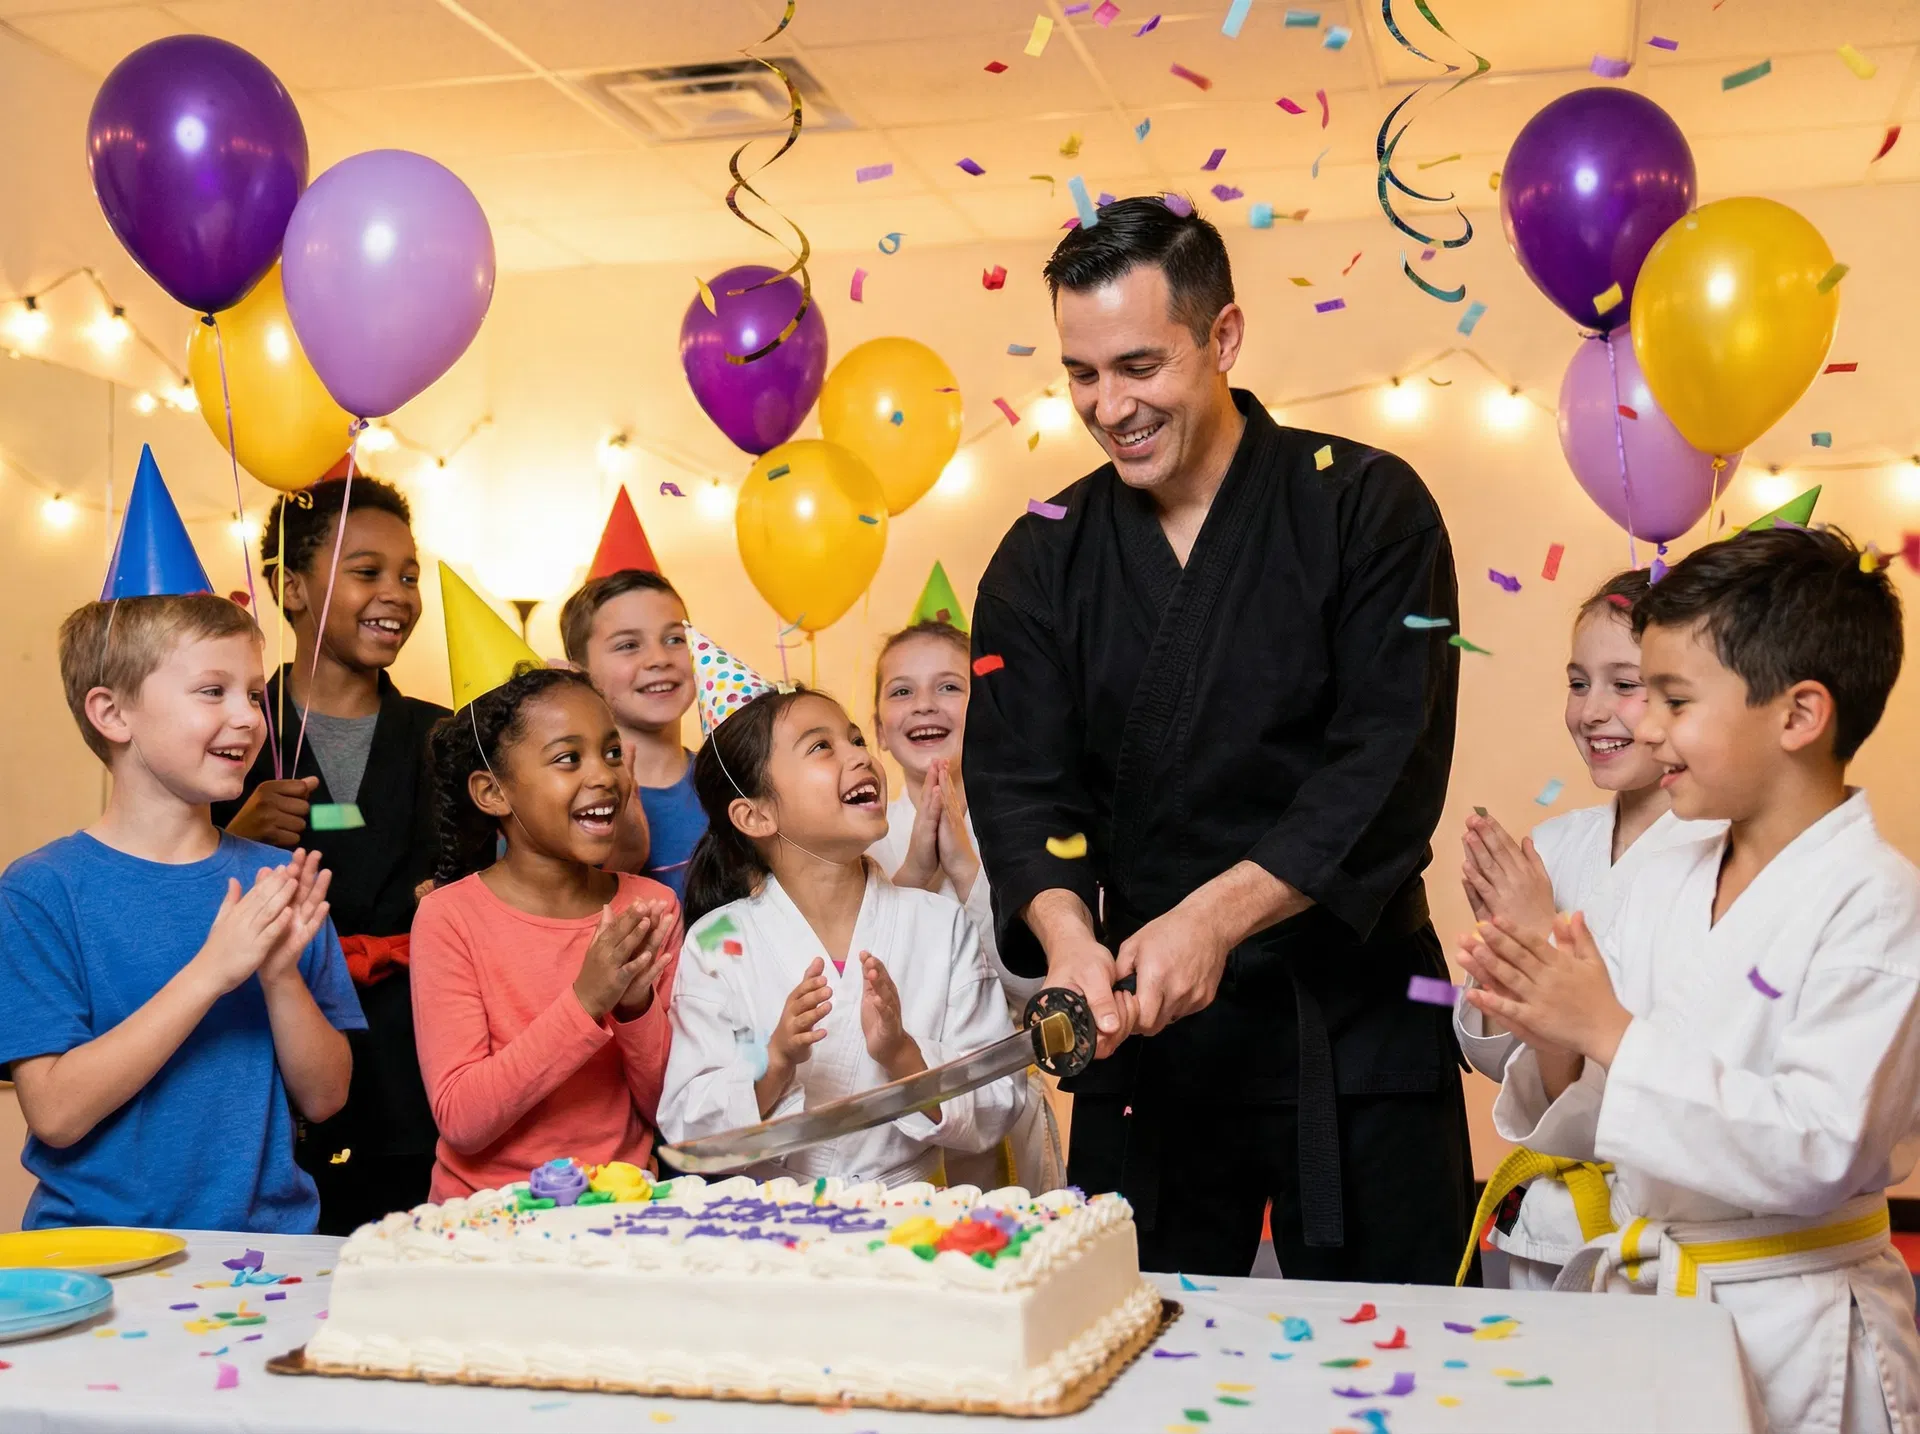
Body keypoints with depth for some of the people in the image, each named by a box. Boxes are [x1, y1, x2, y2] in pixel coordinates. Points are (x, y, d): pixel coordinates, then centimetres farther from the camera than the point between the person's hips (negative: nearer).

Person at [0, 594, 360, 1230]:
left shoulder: (278, 880, 7)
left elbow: (324, 1097, 7)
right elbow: (55, 1114, -11)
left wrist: (281, 973, -10)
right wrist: (211, 972, -17)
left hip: (270, 1239, 3)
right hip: (99, 1250, -2)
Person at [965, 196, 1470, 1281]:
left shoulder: (1365, 508, -6)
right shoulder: (1044, 559, 5)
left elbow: (1390, 767, -13)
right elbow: (1021, 782, -2)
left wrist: (1212, 919, -21)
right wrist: (1068, 936, -21)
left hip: (1355, 1027, -2)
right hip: (1148, 1031, 3)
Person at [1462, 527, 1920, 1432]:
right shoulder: (1664, 884, 4)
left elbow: (1824, 1150, -26)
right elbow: (1596, 1131, 8)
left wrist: (1611, 1033, -26)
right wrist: (1556, 1048, -14)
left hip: (1789, 1334, -6)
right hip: (1629, 1287, 6)